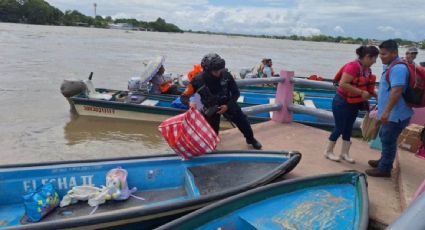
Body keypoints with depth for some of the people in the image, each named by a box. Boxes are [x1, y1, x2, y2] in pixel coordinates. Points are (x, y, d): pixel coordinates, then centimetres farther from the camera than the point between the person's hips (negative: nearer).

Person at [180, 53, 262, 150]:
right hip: (211, 108, -1)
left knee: (243, 121, 9)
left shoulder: (225, 75, -27)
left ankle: (250, 139, 39)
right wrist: (189, 103, -43)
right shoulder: (198, 80, -28)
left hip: (227, 103, 2)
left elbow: (236, 93, -13)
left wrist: (227, 106, -24)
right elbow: (184, 96, -21)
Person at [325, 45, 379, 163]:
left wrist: (374, 94, 0)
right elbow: (343, 84, -31)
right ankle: (329, 151, 15)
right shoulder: (353, 66, -23)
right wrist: (361, 92, -28)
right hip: (342, 102, -8)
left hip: (354, 104, 8)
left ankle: (344, 153, 22)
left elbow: (367, 86, 18)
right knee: (339, 128, 0)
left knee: (348, 128, 12)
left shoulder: (367, 69, 4)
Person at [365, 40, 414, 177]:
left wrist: (386, 111, -32)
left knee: (388, 140, 0)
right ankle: (383, 161, 38)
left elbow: (397, 91, -31)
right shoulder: (391, 67, 12)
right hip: (392, 113, 10)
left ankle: (384, 169, 11)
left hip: (395, 114, -10)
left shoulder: (398, 68, -22)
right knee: (385, 138, 22)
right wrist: (380, 104, 30)